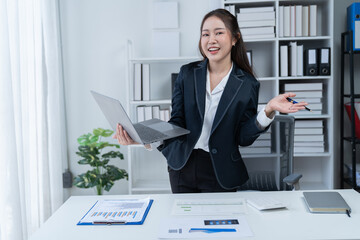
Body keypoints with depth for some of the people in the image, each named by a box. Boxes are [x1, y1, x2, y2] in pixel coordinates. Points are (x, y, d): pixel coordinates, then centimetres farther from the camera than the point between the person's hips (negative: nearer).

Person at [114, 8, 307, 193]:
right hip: (181, 167, 2)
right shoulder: (187, 73, -1)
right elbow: (176, 123, -4)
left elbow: (243, 138, -7)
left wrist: (268, 111, -23)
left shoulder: (247, 85, -6)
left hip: (220, 174, -2)